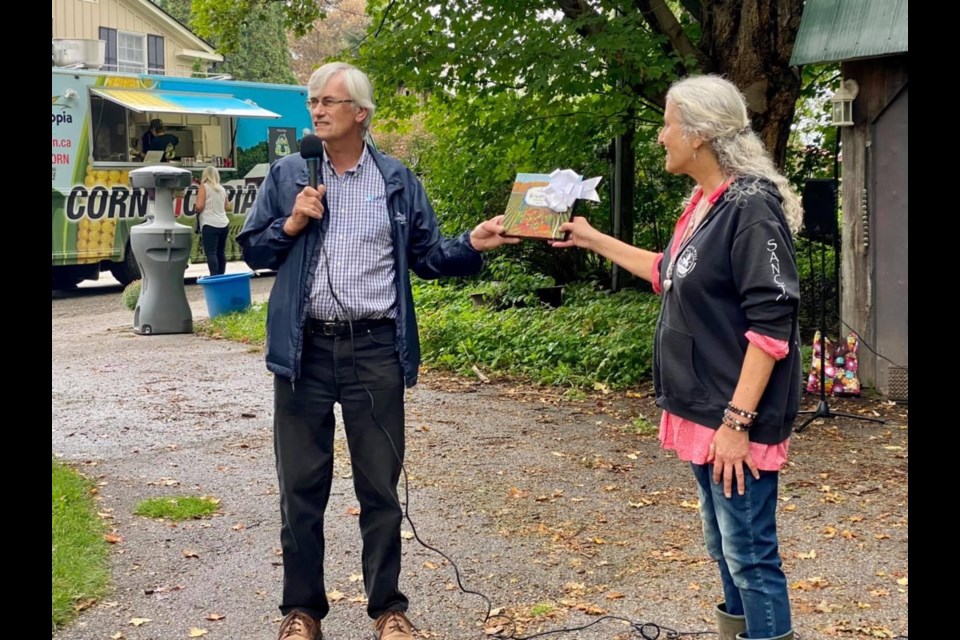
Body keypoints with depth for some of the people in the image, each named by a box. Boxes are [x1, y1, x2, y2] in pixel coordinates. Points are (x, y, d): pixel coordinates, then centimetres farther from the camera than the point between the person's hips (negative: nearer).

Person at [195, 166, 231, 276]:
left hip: (210, 224, -6)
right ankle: (221, 277, 15)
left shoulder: (203, 187, -4)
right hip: (224, 224, 6)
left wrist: (196, 210, 8)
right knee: (221, 252, 12)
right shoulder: (222, 188, 14)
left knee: (211, 253, -10)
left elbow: (199, 206, -12)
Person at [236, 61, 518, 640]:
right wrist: (291, 224, -9)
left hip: (375, 349, 0)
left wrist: (472, 244, -11)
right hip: (305, 349, 1)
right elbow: (252, 249, 9)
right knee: (302, 485, 8)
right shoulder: (287, 175, 6)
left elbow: (427, 257, 7)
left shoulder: (398, 181, 6)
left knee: (380, 485, 7)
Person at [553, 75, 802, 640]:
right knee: (725, 548, 18)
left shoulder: (752, 206, -17)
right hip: (703, 411, 10)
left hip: (735, 418, -9)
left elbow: (771, 324, -21)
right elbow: (673, 274, 29)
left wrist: (737, 421, -23)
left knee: (750, 554, -1)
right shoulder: (705, 204, 11)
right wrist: (594, 240, 31)